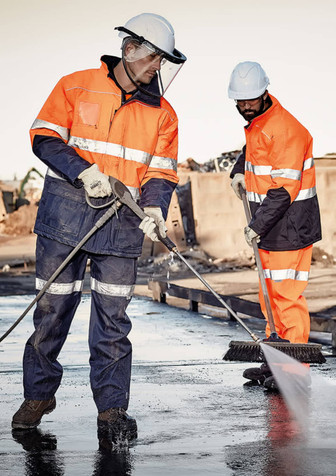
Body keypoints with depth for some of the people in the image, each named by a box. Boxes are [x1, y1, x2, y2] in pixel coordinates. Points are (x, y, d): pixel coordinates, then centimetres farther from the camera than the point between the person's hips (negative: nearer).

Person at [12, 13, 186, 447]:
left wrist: (154, 207, -11)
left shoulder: (162, 113, 10)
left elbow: (162, 170, 8)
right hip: (66, 212, -2)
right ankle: (38, 395, 20)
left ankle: (112, 409, 5)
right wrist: (84, 171, -14)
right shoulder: (76, 87, 2)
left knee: (112, 316, -1)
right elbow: (44, 137, -1)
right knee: (52, 307, 3)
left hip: (122, 221, 2)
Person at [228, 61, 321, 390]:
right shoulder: (256, 122, 10)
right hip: (269, 228, 10)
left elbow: (284, 190, -23)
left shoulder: (285, 129, -20)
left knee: (287, 295, -8)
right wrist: (240, 170, 18)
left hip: (290, 227, -10)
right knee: (269, 293, 15)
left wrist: (257, 226, -22)